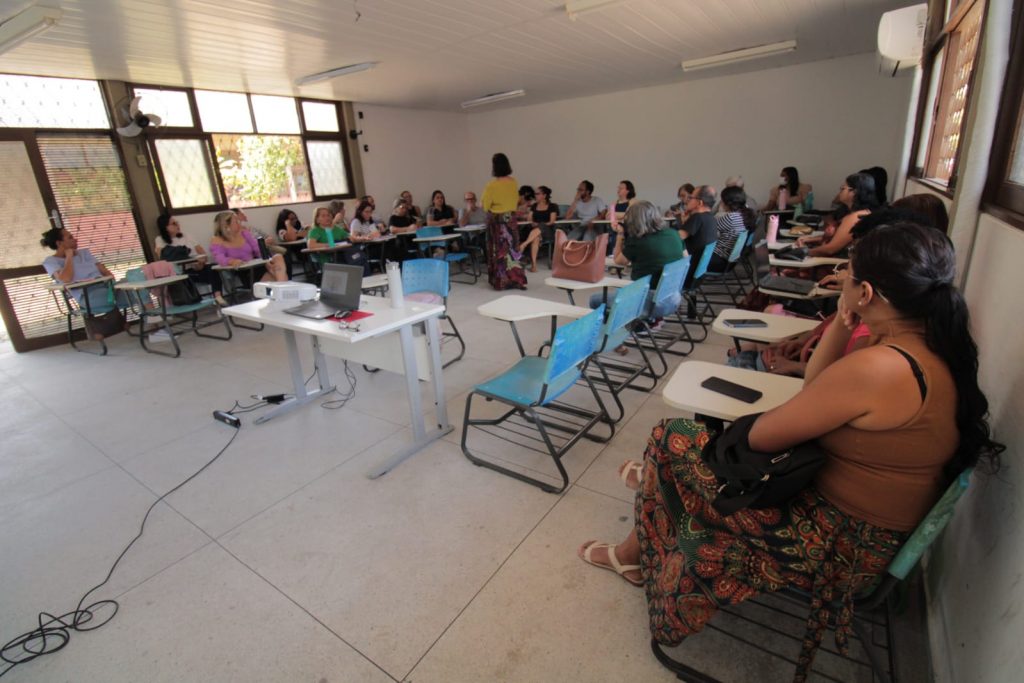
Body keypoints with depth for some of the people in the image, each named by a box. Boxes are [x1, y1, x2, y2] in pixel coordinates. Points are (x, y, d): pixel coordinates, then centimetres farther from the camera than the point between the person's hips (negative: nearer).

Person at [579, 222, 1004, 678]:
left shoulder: (877, 367, -30)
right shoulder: (936, 349, -2)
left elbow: (762, 436, -23)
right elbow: (816, 385, 8)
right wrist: (843, 323, -2)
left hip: (835, 542, -9)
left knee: (672, 440, 0)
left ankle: (639, 551, 25)